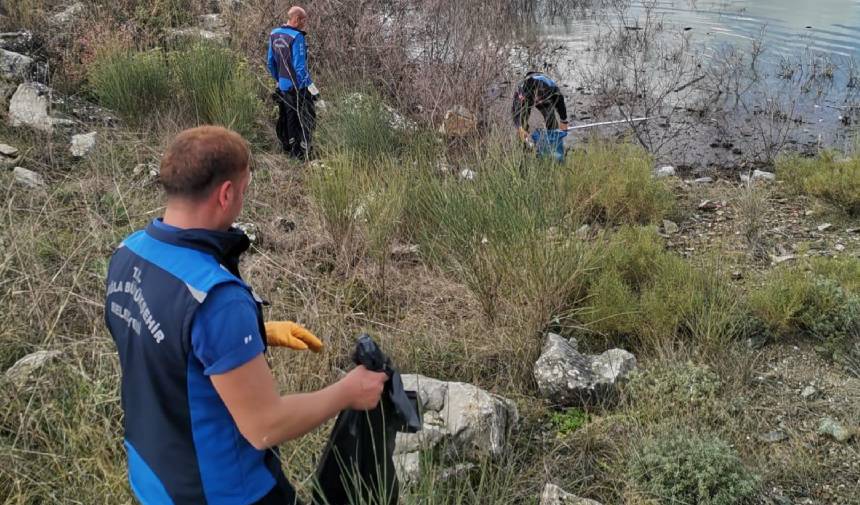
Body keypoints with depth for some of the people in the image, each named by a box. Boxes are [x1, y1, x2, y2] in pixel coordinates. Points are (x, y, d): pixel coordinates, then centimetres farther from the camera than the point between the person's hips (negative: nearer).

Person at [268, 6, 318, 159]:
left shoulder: (274, 34, 4)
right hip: (298, 86, -8)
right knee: (307, 118, 4)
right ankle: (303, 152, 3)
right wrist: (311, 86, -16)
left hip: (283, 86, 8)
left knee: (288, 117, 19)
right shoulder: (297, 37, -20)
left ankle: (289, 147, 30)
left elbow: (271, 63, 11)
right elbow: (300, 67, -22)